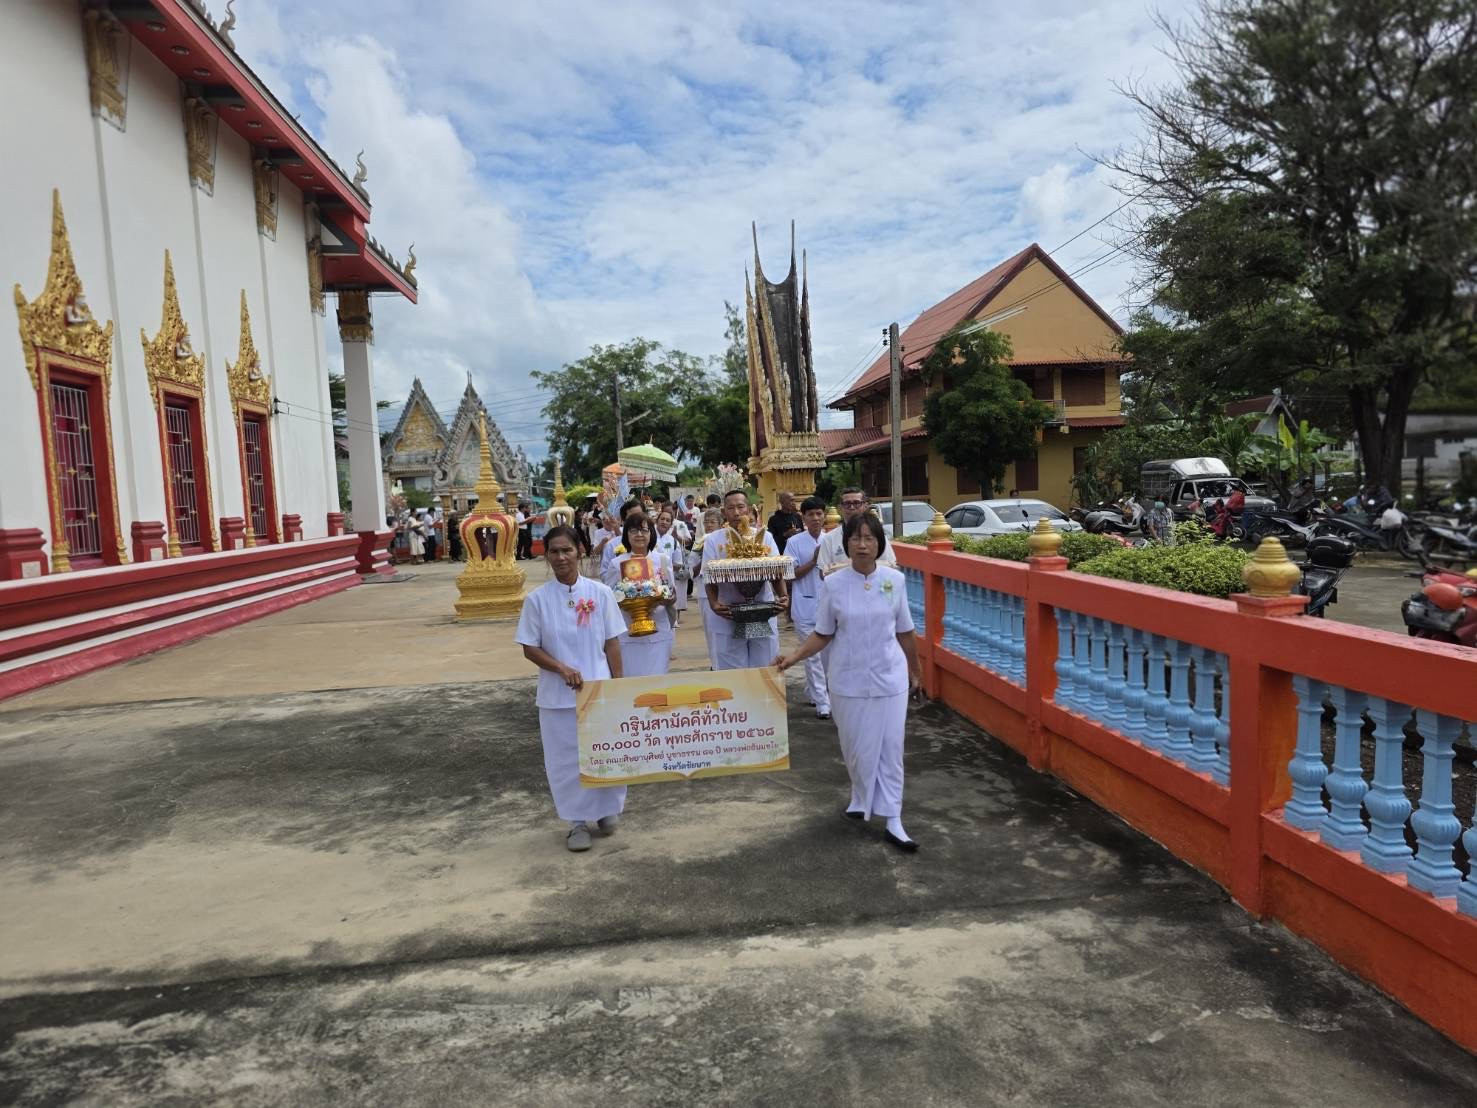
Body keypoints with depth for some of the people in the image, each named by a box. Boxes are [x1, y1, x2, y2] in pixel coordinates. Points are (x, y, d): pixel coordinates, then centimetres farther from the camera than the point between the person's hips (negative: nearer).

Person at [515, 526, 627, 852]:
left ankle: (607, 811, 30)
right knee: (566, 759, 7)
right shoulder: (537, 599, -4)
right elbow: (530, 649, -1)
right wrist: (562, 668, -16)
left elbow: (612, 643, 2)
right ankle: (578, 822, 23)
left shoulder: (600, 593, -3)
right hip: (557, 696, 0)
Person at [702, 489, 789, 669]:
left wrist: (783, 597, -15)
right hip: (727, 619, -1)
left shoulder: (765, 536, 6)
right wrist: (713, 603, -19)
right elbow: (709, 578, -2)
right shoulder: (713, 540, 2)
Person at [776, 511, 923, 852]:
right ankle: (862, 800, 36)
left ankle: (893, 821, 11)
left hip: (890, 678, 0)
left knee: (890, 749, 3)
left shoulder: (894, 579, -4)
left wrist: (915, 671, 14)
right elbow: (822, 634, 0)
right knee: (858, 748, 9)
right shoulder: (833, 584, -7)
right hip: (849, 680, 0)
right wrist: (794, 656, -14)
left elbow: (904, 632, 6)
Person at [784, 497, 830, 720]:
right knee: (812, 655, -3)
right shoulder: (794, 543, -3)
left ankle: (812, 691, 31)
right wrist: (813, 561, -15)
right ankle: (822, 702, 2)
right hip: (805, 606, -3)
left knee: (826, 652, 11)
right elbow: (791, 574, -6)